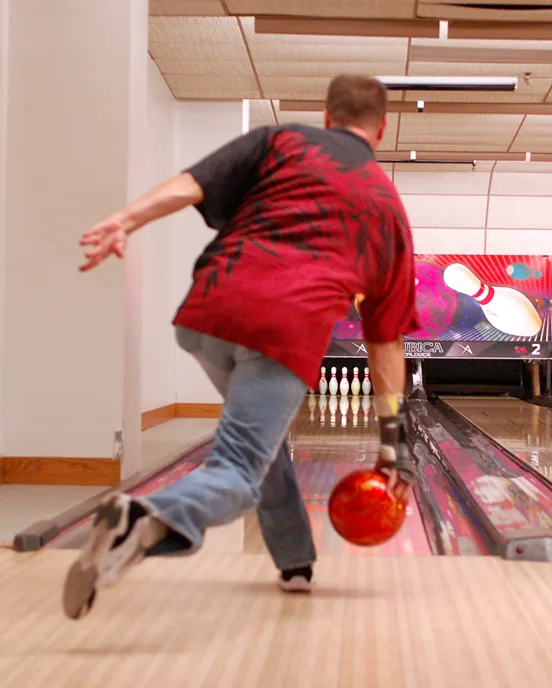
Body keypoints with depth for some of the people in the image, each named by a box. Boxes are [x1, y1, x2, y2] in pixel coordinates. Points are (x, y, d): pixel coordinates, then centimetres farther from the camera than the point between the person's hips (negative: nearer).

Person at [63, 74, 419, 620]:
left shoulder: (280, 141, 20)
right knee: (237, 474, -5)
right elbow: (386, 339, 22)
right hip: (293, 334, -2)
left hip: (209, 313, 2)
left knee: (260, 434, 27)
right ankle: (151, 522, -37)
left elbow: (192, 184, 1)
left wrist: (124, 221, -10)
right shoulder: (389, 208, 24)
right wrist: (392, 438, 25)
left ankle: (295, 563, 37)